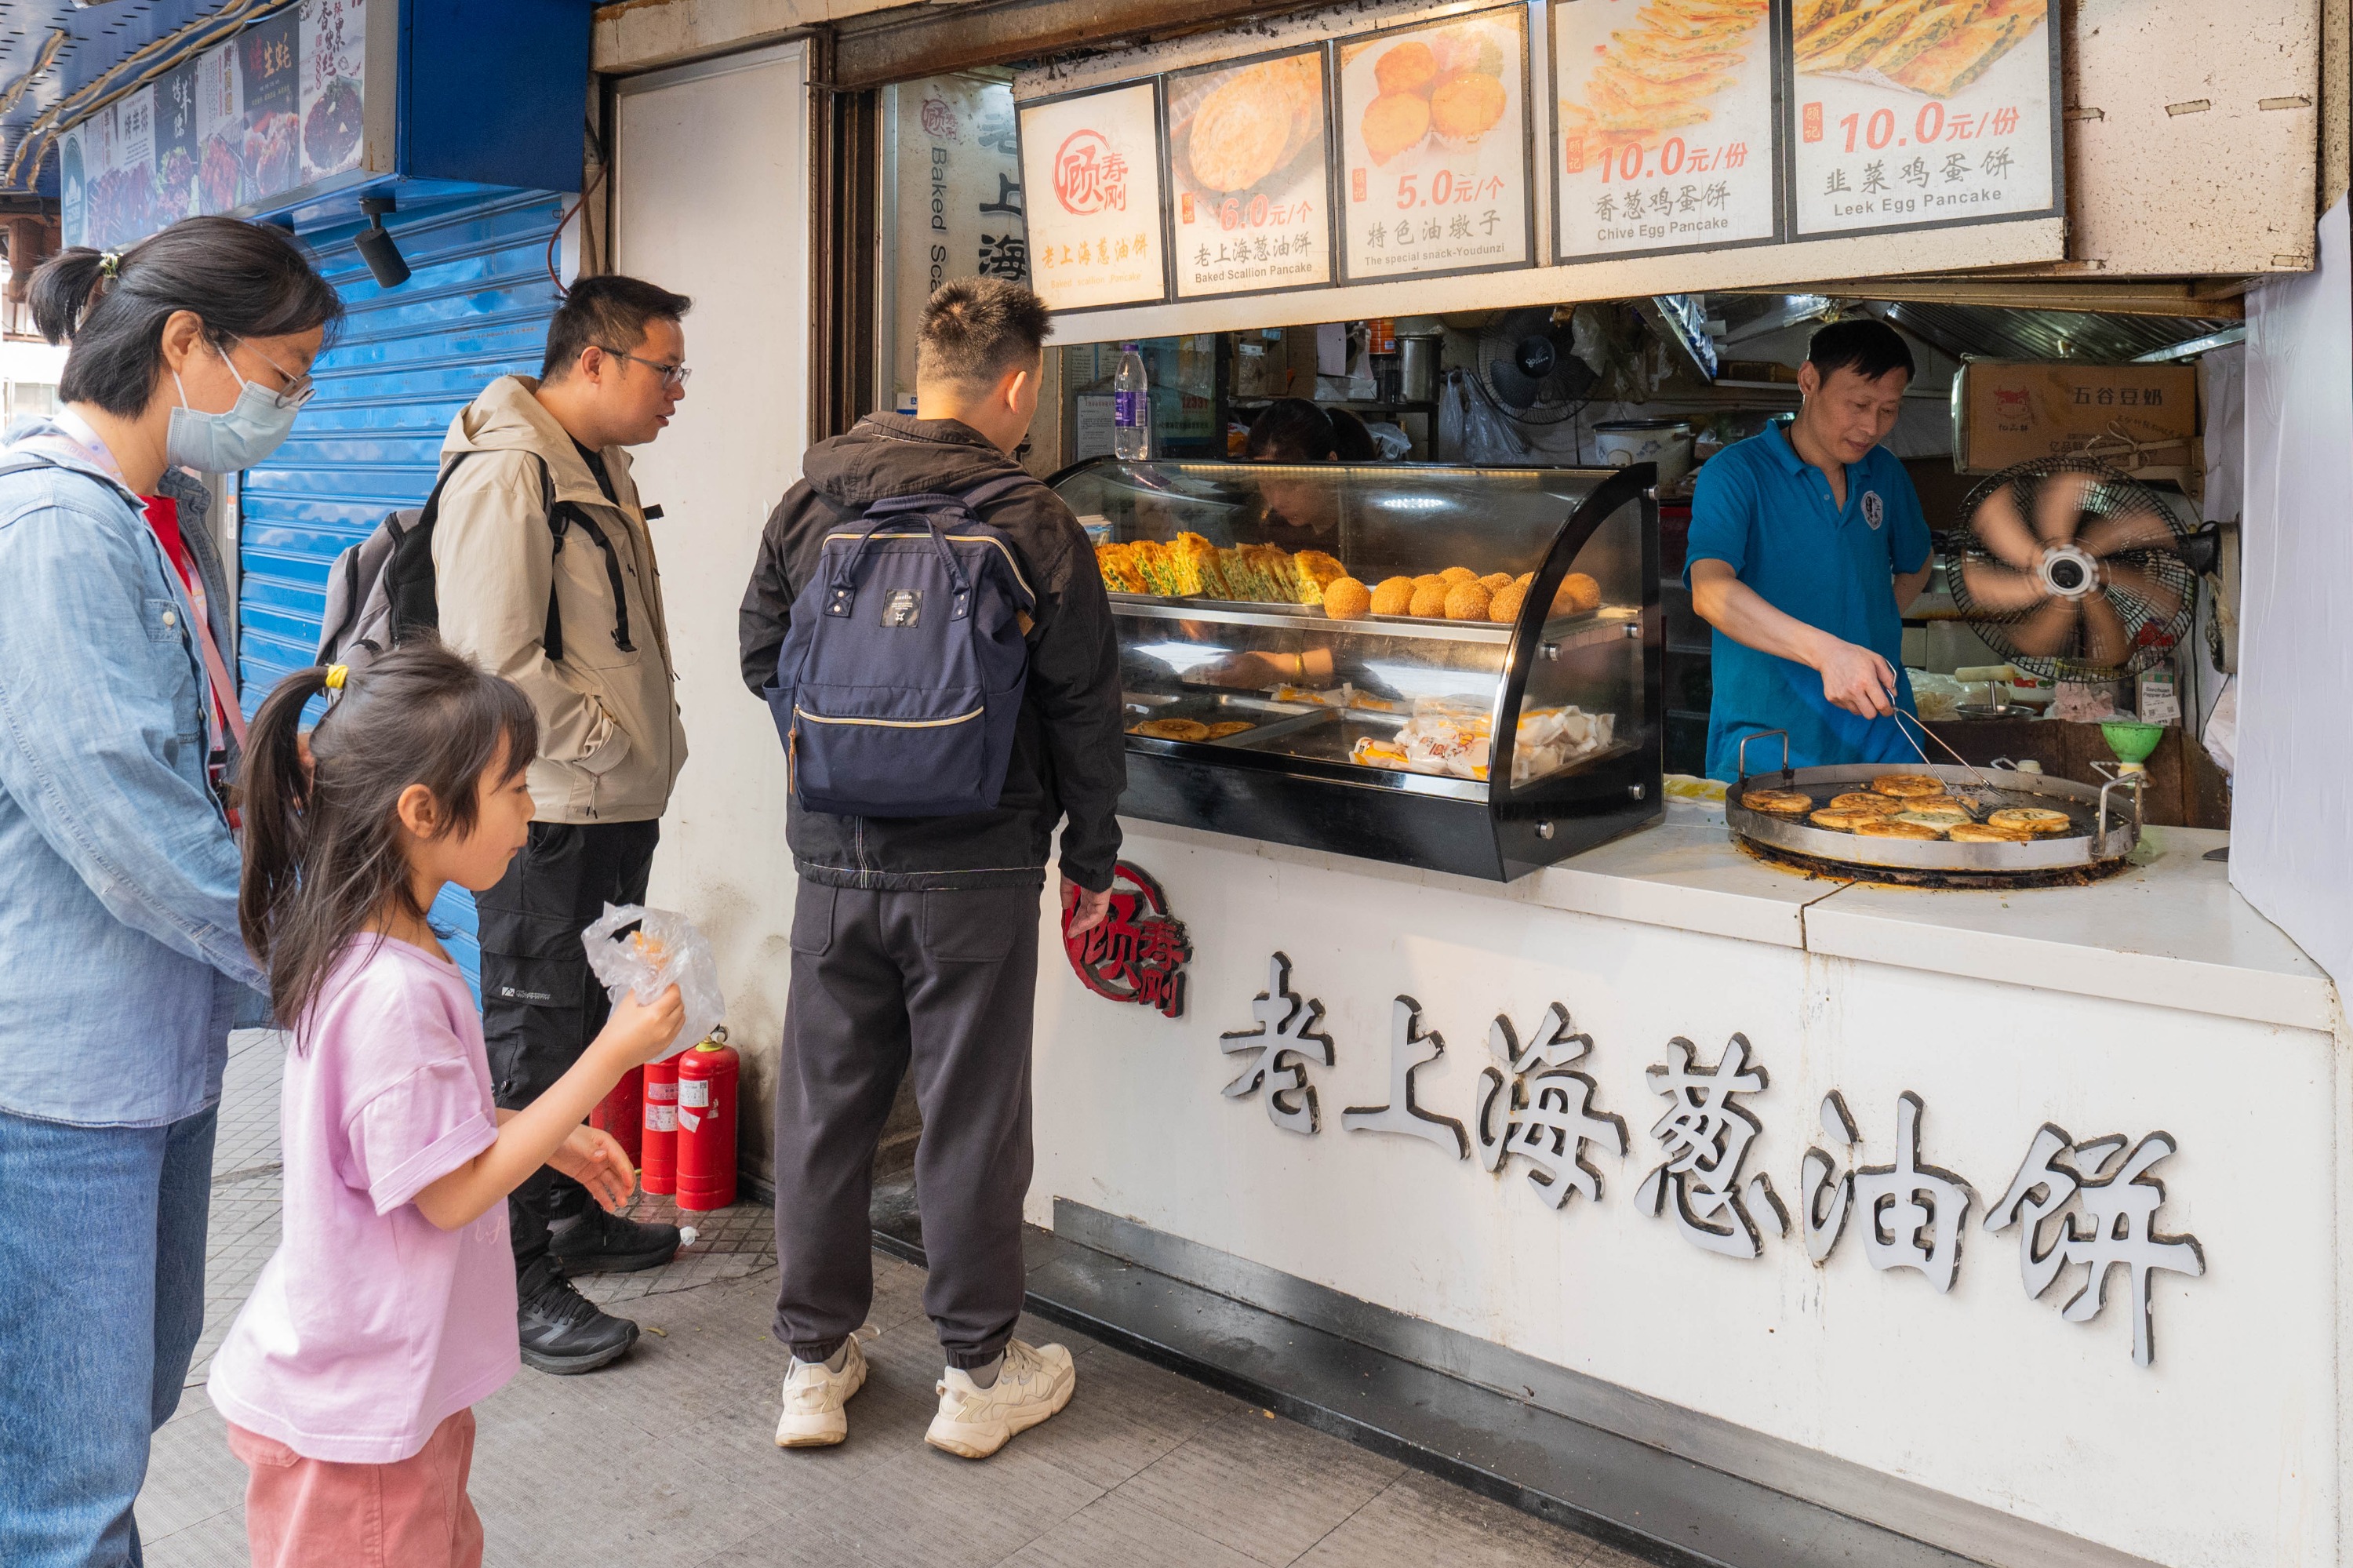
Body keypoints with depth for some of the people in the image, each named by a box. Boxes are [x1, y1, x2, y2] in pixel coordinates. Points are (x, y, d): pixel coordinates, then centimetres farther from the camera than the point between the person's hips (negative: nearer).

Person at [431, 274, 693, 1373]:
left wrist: (652, 746, 14)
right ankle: (515, 1279, 12)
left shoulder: (599, 467, 15)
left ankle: (572, 1216, 35)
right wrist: (611, 745, -17)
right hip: (546, 814, -10)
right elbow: (496, 661, -23)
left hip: (612, 805, 10)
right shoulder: (507, 470, -17)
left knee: (587, 1024, 19)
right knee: (531, 1038, 0)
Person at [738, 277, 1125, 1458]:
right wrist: (1092, 855, 7)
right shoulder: (1032, 526, -10)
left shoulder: (809, 505, 1)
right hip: (973, 869, -3)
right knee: (971, 1117, 8)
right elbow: (1085, 711, -5)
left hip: (834, 860, 4)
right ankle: (979, 1374, 22)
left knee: (825, 1107, 14)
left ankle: (815, 1361, 27)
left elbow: (762, 659, 10)